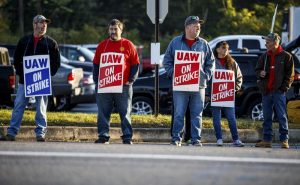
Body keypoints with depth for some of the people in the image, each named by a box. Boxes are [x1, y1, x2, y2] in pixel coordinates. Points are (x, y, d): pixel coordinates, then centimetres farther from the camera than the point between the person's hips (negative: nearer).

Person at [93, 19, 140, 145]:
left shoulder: (128, 45, 4)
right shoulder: (102, 46, 11)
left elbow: (135, 65, 5)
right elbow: (96, 65, 14)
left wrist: (131, 80, -5)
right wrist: (97, 81, 4)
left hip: (123, 86, -2)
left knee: (125, 113, 0)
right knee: (103, 113, 3)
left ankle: (127, 137, 3)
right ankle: (103, 136, 9)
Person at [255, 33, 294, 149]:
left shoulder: (286, 56, 0)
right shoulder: (264, 57, 12)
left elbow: (290, 74, 0)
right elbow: (257, 70, 21)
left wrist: (284, 87, -9)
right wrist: (260, 73, -3)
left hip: (279, 91, -5)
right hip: (266, 91, 5)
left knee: (282, 117, -3)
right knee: (266, 117, 6)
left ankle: (284, 140, 2)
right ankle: (267, 140, 10)